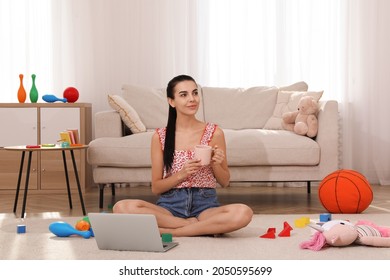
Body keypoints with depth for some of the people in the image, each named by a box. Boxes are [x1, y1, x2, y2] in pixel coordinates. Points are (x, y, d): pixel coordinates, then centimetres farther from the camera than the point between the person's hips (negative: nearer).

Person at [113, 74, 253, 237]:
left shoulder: (214, 133, 4)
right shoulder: (160, 137, 4)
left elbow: (224, 182, 11)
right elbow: (156, 188, 5)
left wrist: (216, 164, -10)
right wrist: (181, 174, -13)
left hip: (205, 205, -1)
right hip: (170, 205, 1)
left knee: (243, 213, -34)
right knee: (122, 207, -30)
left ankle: (167, 231, -21)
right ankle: (207, 227, -19)